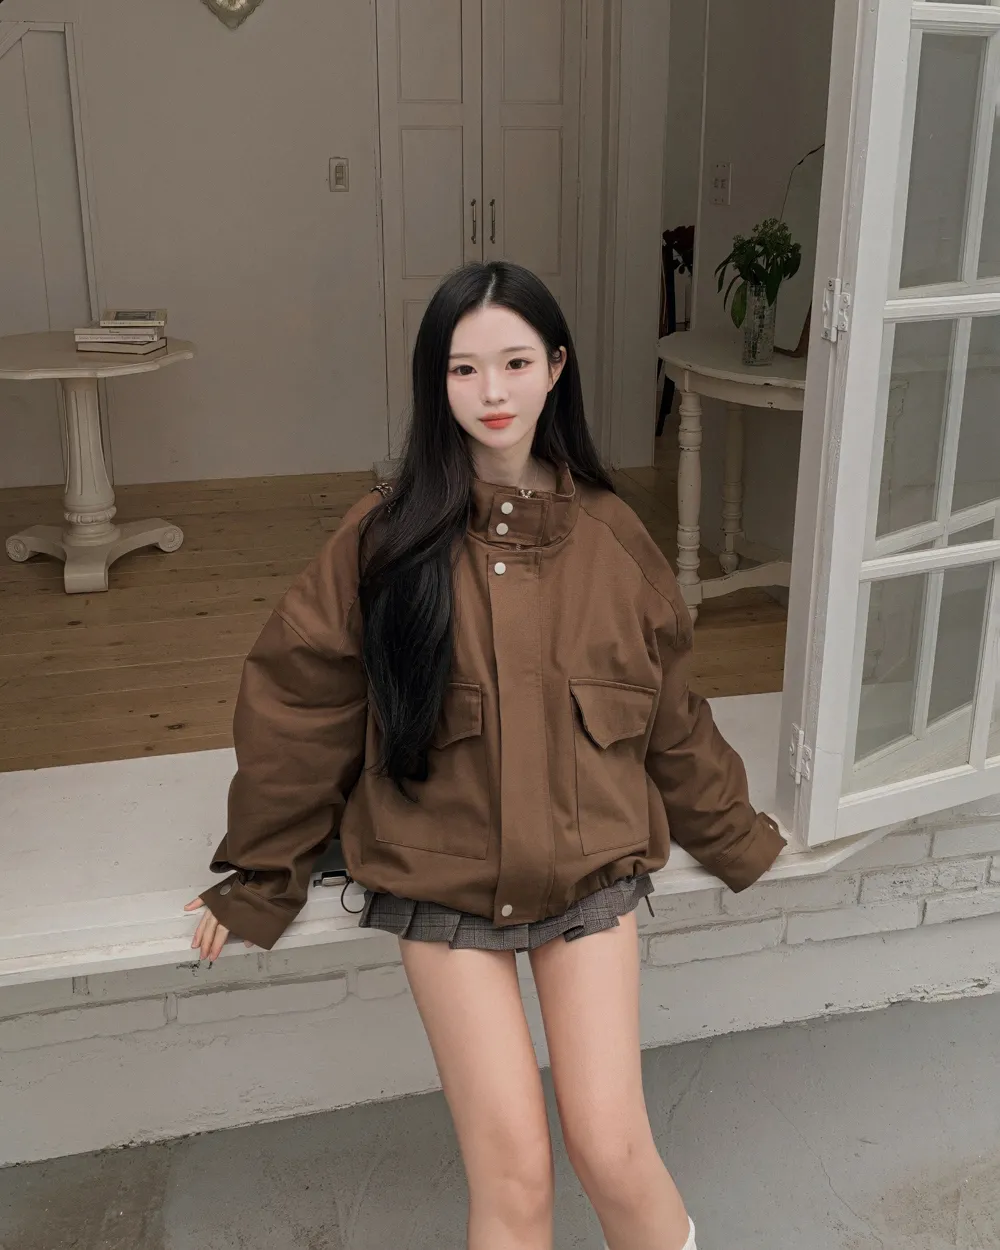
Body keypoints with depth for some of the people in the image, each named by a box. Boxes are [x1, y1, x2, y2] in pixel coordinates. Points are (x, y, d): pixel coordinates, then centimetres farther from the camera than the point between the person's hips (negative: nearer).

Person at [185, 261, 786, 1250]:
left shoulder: (608, 535, -1)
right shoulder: (386, 536, -7)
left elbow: (669, 714, 10)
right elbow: (296, 710, -2)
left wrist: (737, 838, 18)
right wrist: (255, 882, 3)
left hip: (591, 873, 1)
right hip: (442, 883, -1)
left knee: (612, 1151, -6)